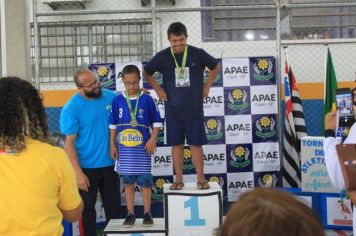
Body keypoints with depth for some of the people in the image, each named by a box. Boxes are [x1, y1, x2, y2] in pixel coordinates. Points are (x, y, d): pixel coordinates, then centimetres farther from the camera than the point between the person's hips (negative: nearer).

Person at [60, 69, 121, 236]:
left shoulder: (111, 96, -4)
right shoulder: (71, 108, -15)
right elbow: (69, 143, -13)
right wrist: (78, 173, -17)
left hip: (110, 163, 4)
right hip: (87, 167, -3)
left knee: (114, 207, 17)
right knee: (87, 210, 12)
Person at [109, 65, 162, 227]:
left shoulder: (147, 99, -5)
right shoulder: (117, 100, 0)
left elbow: (157, 122, 1)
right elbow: (113, 124, 7)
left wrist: (152, 139, -10)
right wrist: (112, 145, 5)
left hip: (142, 147, -2)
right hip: (124, 148, 2)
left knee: (145, 181, 3)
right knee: (128, 181, 9)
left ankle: (147, 213, 16)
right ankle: (130, 213, 20)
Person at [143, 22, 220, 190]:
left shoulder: (197, 54, -6)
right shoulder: (162, 57, -4)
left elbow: (215, 67, 12)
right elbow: (146, 72, 13)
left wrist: (207, 86, 6)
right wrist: (157, 89, 5)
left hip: (194, 108, -1)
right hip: (173, 109, 1)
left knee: (196, 144, 2)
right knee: (176, 144, 7)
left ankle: (201, 179, 13)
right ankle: (179, 179, 17)